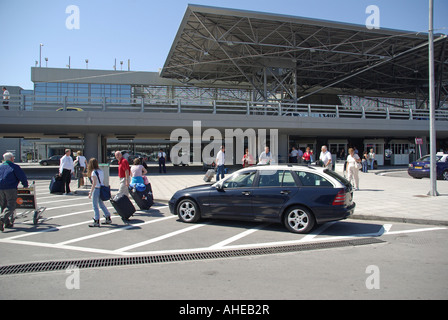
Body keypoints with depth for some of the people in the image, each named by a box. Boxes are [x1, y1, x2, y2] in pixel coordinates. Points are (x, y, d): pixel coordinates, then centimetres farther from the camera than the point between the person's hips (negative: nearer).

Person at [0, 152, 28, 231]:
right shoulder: (14, 167, 1)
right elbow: (22, 177, -2)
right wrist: (25, 185, 11)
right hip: (10, 189, -6)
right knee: (11, 206, -5)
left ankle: (8, 223, 13)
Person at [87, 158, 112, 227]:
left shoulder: (94, 172, -13)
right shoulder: (101, 171, 10)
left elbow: (94, 183, -17)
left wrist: (90, 193, -15)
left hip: (96, 189, -8)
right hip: (102, 188, 8)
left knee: (95, 205, 0)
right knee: (101, 204, 19)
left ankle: (96, 221, 2)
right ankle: (108, 218, 23)